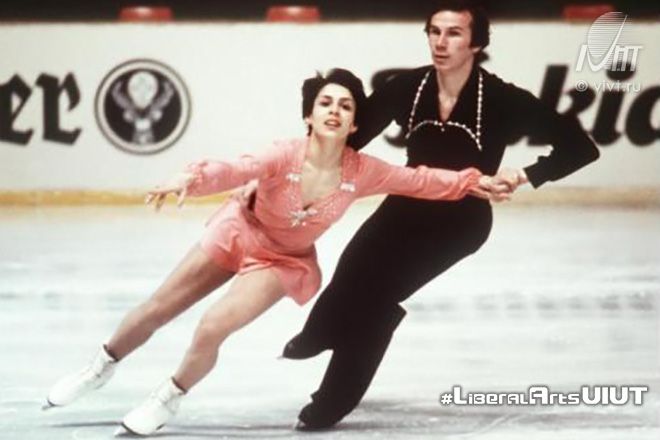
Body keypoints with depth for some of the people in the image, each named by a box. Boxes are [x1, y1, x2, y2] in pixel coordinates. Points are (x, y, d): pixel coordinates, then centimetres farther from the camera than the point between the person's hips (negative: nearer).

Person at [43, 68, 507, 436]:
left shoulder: (361, 171, -25)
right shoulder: (287, 155, -34)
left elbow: (419, 180, -15)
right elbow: (236, 170, -49)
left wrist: (474, 181, -23)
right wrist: (190, 179, -68)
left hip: (285, 260, 0)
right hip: (239, 233, 0)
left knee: (212, 330, -18)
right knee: (156, 310, 8)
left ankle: (169, 399, 11)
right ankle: (102, 368, 35)